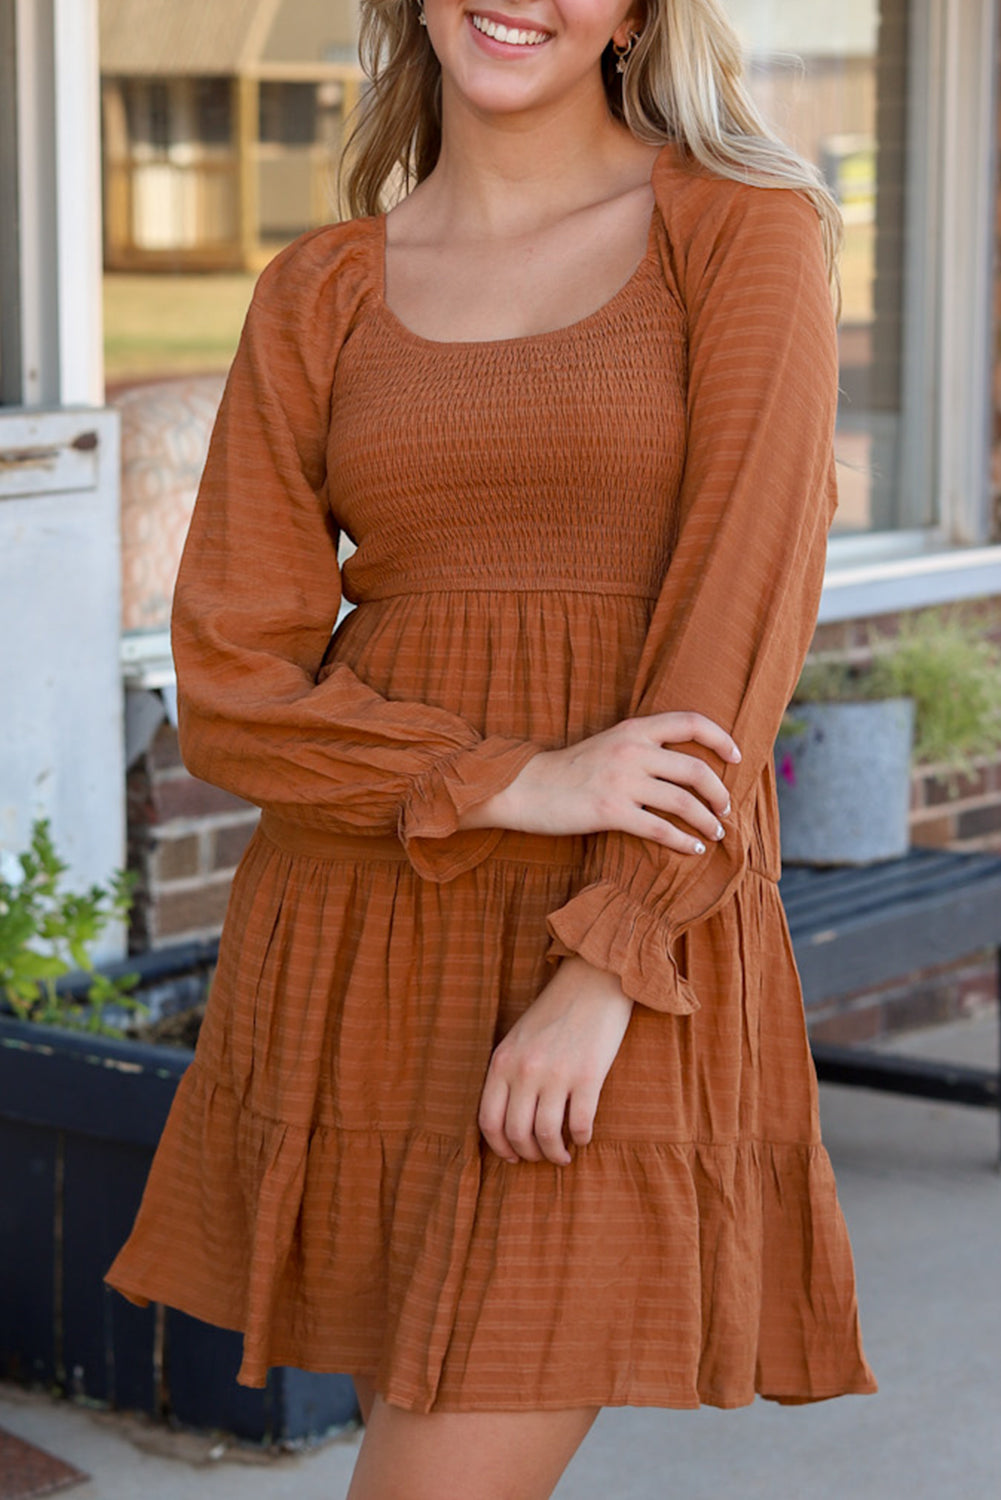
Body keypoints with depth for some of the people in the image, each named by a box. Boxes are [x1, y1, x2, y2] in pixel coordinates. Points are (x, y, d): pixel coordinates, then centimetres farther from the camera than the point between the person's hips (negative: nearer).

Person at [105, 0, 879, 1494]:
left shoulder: (747, 231, -1)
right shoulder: (320, 297, 7)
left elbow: (744, 619, -9)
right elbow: (229, 688, 1)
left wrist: (606, 969, -16)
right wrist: (518, 782, -14)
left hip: (642, 959, -3)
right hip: (359, 956, 4)